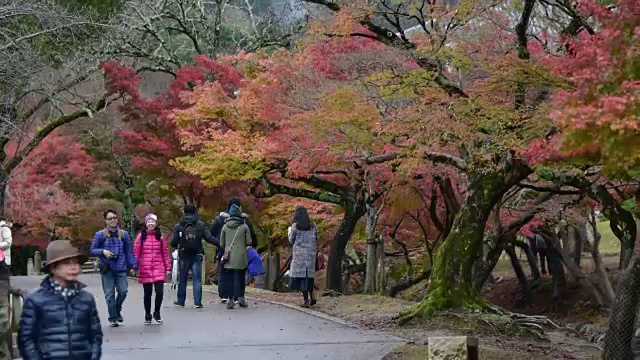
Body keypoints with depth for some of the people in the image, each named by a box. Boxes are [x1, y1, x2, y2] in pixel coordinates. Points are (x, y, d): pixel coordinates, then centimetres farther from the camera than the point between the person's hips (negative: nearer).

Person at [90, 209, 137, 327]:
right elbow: (93, 250, 5)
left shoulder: (124, 234, 8)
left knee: (123, 291, -6)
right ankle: (112, 318, 12)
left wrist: (133, 265, 2)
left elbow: (129, 251, 9)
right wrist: (103, 251, -13)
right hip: (107, 269, -1)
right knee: (109, 294, 0)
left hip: (121, 269, 1)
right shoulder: (100, 235, 3)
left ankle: (117, 311, 21)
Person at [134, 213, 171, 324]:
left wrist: (168, 267, 6)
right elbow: (136, 252, 1)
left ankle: (157, 313, 15)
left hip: (158, 268, 0)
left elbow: (165, 252, 7)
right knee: (147, 293, 6)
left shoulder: (161, 236, 5)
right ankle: (147, 315, 23)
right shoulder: (141, 236, 2)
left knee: (159, 292, -8)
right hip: (145, 269, 0)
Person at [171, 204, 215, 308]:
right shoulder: (200, 224, -3)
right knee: (197, 279, 2)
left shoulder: (179, 226, -3)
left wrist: (176, 246, 17)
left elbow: (174, 242, -5)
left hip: (183, 256, 0)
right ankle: (197, 302, -4)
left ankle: (181, 301, 19)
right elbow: (209, 238, -9)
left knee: (182, 279, 12)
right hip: (197, 256, 0)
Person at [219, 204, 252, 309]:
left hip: (229, 256, 1)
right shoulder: (244, 226, -3)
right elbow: (249, 242, -1)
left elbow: (221, 244, 6)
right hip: (241, 257, -1)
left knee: (229, 278, 5)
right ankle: (240, 297, 1)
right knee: (240, 277, 5)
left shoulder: (225, 227, 2)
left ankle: (230, 300, 2)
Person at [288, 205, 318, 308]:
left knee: (301, 275, 1)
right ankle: (311, 297, 9)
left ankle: (306, 300, -1)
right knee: (309, 275, 17)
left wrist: (290, 230, 16)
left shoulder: (295, 226, -8)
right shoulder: (313, 226, 4)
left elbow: (291, 240, 1)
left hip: (299, 254, -4)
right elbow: (316, 240, 7)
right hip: (311, 253, 4)